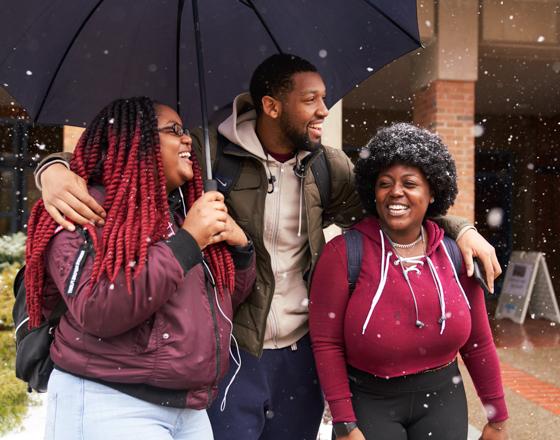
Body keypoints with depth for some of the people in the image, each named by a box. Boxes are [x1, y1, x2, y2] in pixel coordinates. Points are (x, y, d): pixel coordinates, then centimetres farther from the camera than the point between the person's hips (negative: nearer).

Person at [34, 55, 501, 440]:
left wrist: (461, 228, 1)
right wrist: (55, 168, -29)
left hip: (302, 351, 5)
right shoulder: (209, 153, -12)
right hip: (229, 352, -4)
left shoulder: (328, 166, 2)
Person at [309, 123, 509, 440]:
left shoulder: (455, 254, -4)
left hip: (442, 400, 3)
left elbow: (478, 343, 4)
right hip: (368, 401, -3)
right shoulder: (345, 253, -15)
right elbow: (327, 343, -12)